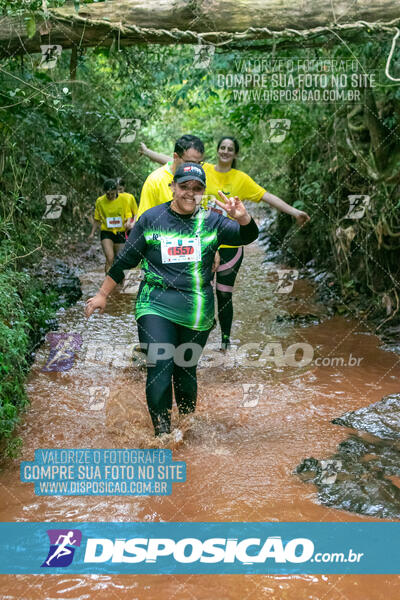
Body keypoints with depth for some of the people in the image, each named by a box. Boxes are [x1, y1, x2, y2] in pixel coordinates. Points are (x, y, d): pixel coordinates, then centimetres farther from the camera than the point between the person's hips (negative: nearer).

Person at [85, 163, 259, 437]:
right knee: (159, 369, -11)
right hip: (156, 304, -1)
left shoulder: (212, 222, 6)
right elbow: (125, 260, 10)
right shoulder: (151, 218, 5)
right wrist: (102, 295, 11)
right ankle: (162, 434, -1)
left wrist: (242, 218, -31)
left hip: (197, 310, 1)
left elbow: (248, 236, -8)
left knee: (186, 371, 9)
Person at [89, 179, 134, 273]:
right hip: (106, 233, -1)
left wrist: (128, 223, -25)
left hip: (120, 233, 1)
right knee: (110, 258, -20)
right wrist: (92, 233, -1)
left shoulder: (124, 200, -4)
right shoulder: (100, 201, -2)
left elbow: (128, 217, -3)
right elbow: (97, 219, 9)